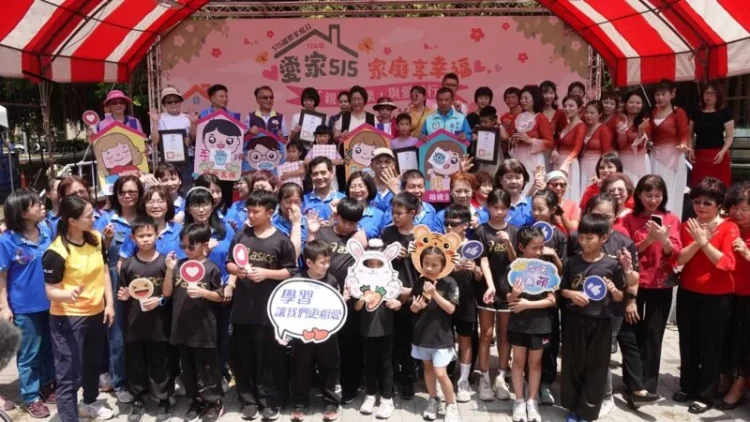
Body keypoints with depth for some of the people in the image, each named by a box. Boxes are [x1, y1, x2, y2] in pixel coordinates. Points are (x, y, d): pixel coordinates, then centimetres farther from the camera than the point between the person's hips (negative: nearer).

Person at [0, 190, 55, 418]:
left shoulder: (46, 231, -5)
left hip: (50, 302, 4)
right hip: (25, 307, -4)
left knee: (48, 348, 18)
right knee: (29, 353, 11)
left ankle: (47, 386, 38)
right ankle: (31, 397, 26)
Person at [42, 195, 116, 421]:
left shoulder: (96, 239, -4)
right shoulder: (56, 252, -23)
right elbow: (51, 291, -20)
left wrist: (109, 303, 2)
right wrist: (69, 294, -40)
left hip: (96, 313, 7)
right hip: (68, 318, -7)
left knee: (93, 362, 24)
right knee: (69, 373, -1)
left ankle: (90, 403, 46)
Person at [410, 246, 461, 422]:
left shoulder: (449, 283, -13)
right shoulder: (420, 282, -1)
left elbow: (451, 309, -16)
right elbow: (413, 308, 8)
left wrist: (435, 294, -26)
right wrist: (414, 307, -15)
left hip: (441, 334, -4)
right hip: (422, 332, 5)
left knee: (440, 373, -6)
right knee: (428, 368, 17)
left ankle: (451, 405, 14)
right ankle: (433, 400, 36)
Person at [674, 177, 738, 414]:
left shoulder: (729, 228, -9)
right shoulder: (687, 226, 4)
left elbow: (727, 264, -19)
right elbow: (679, 259, -8)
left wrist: (705, 243, -25)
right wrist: (697, 241, -21)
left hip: (717, 297, -4)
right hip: (688, 294, 4)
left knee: (711, 346, 5)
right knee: (688, 344, 15)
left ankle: (705, 395, 17)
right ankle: (687, 387, 31)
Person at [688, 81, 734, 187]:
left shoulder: (725, 113, 2)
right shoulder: (696, 113, 12)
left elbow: (730, 136, -1)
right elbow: (690, 135, 15)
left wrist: (723, 152, -16)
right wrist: (691, 149, -1)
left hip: (717, 155, -3)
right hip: (699, 156, 3)